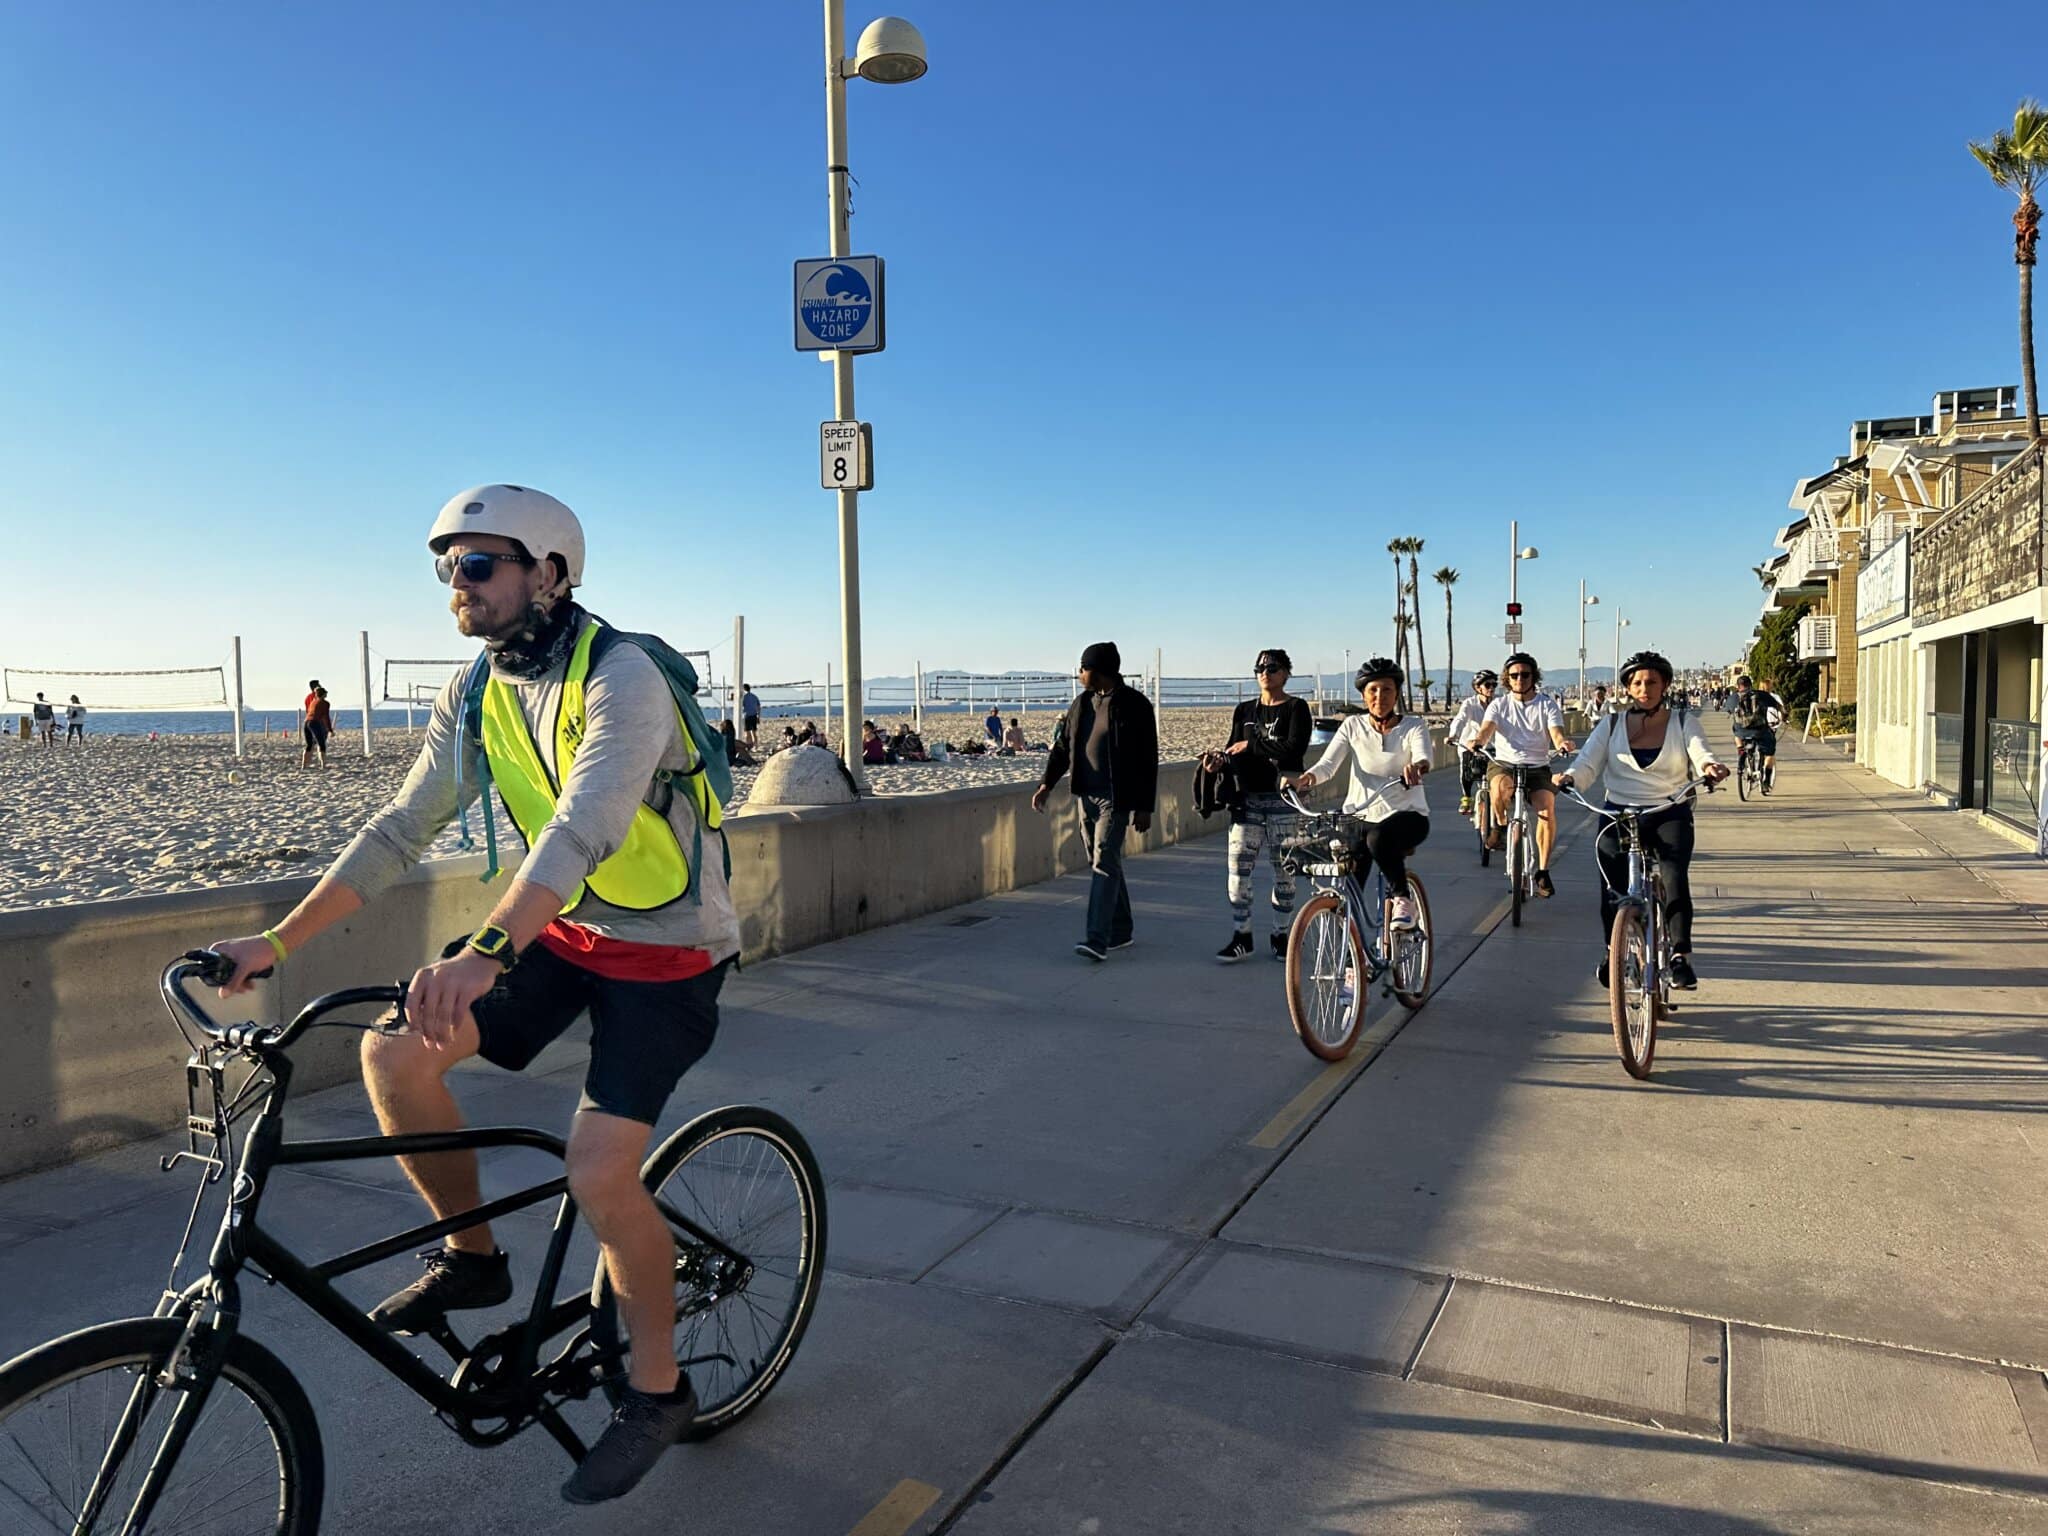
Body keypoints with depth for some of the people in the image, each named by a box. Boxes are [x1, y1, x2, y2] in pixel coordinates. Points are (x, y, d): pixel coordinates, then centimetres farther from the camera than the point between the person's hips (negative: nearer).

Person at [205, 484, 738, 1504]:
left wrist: (482, 952, -49)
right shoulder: (476, 694, 1)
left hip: (666, 953, -7)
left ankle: (656, 1388, 9)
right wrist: (279, 940, -2)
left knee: (599, 1174, -18)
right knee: (393, 1053, -8)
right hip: (562, 930, 7)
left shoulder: (621, 677, -23)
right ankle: (470, 1257, 16)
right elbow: (402, 828, 3)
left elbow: (586, 825, -38)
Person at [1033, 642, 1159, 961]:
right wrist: (1047, 783, 2)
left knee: (1104, 864, -13)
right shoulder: (1082, 703, 10)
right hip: (1087, 795, 7)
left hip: (1116, 798, -7)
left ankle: (1098, 939, -16)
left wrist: (1145, 807, -11)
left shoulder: (1134, 705, -9)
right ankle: (1121, 931, 24)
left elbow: (1148, 760, -9)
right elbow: (1062, 746, 15)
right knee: (1104, 863, 12)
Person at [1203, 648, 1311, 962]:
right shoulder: (1244, 710, 13)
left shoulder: (1296, 708, -1)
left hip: (1283, 798, -3)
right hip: (1247, 798, 3)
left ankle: (1280, 934, 17)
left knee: (1285, 870, 3)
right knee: (1237, 867, -4)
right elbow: (1235, 752, 8)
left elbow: (1295, 749, -16)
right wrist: (1219, 761, -14)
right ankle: (1241, 937, 4)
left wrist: (1252, 745, -13)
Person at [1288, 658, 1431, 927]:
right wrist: (1308, 777, -33)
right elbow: (1328, 763, -9)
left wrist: (1416, 767, -48)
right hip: (1360, 815, 2)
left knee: (1379, 838, -37)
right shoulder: (1353, 726, 4)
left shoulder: (1413, 726, -1)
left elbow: (1423, 756, -22)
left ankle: (1401, 898, -15)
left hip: (1406, 815, -2)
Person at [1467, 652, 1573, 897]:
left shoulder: (1547, 703, 6)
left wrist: (1562, 743, -34)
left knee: (1547, 809, -24)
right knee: (1500, 786, -37)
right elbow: (1487, 727, -11)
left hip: (1537, 767, 0)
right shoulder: (1499, 704, 7)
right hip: (1504, 763, 0)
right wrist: (1478, 741, -36)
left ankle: (1543, 871, -11)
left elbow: (1556, 731, -9)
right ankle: (1500, 826, -5)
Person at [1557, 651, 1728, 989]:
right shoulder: (1611, 725, 9)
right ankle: (1610, 954, 5)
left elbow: (1700, 754, -8)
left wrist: (1709, 768, -33)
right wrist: (1569, 777, -26)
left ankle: (1680, 955, -19)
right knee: (1612, 882, -15)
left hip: (1670, 814, 0)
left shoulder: (1684, 722, 8)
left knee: (1674, 875, -24)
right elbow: (1588, 761, -3)